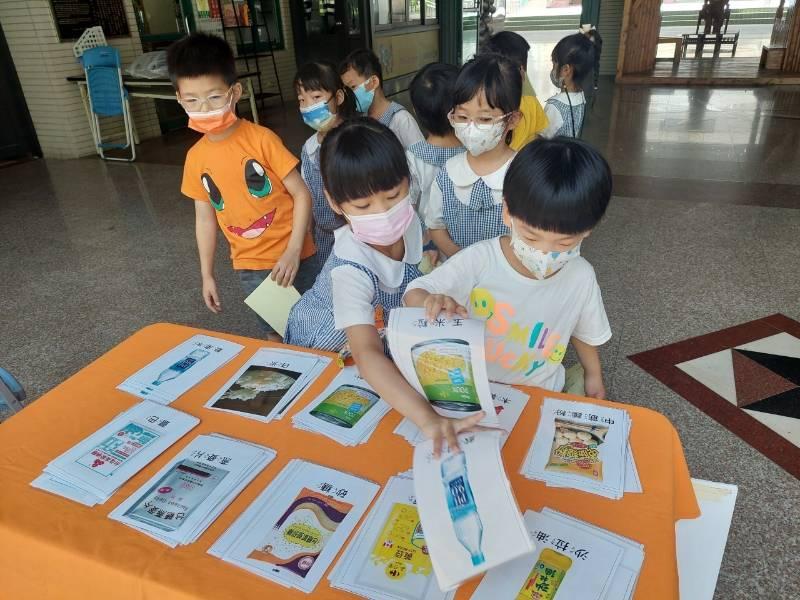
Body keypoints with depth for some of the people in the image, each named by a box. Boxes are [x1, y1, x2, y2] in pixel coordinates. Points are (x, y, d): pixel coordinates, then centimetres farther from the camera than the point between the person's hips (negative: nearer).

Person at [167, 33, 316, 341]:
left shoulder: (262, 139, -15)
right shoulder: (195, 157, -1)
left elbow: (302, 195, -13)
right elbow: (204, 216, 8)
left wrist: (293, 251, -19)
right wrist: (207, 274, 9)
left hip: (292, 256, -3)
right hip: (250, 266, 4)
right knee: (275, 335, 14)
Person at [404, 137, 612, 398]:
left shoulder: (581, 276, -11)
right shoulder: (479, 259, -20)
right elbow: (414, 294, -15)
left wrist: (593, 376, 20)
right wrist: (431, 302, -36)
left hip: (539, 396, 4)